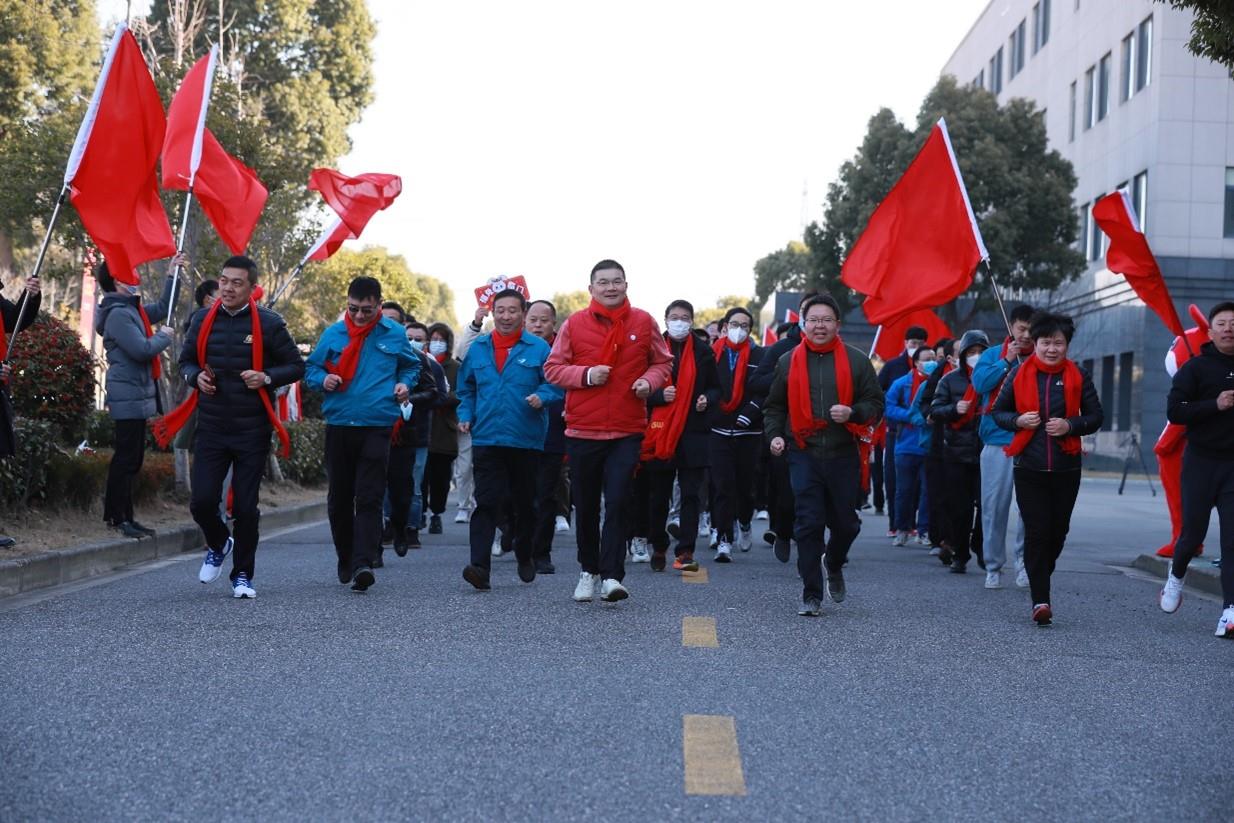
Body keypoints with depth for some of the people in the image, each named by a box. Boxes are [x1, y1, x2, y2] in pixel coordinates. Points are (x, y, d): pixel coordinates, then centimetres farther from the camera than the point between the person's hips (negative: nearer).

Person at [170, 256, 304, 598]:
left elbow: (296, 366, 2)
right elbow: (186, 361, 17)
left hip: (252, 431, -2)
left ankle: (242, 575, 18)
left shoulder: (268, 324, -4)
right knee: (202, 501, -4)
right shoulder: (202, 320, 5)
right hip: (211, 428, 2)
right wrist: (196, 376, -6)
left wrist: (267, 378, -16)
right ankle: (218, 545, 30)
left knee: (245, 506, 1)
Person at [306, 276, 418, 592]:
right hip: (338, 426, 2)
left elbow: (412, 365, 22)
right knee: (339, 497, 10)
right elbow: (311, 368, 15)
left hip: (377, 426, -2)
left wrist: (405, 384, 2)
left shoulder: (395, 334, 6)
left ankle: (363, 564, -18)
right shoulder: (333, 333, 7)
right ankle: (345, 560, 26)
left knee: (369, 498, -10)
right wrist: (323, 380, -7)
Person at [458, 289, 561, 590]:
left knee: (525, 503, 14)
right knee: (486, 503, -11)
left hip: (526, 440, -1)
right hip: (486, 438, 1)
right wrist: (465, 415, 6)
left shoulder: (538, 348, 0)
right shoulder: (478, 348, 10)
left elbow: (555, 383, 1)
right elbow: (466, 388, 20)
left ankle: (525, 557, 35)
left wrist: (541, 397, -19)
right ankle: (480, 566, -19)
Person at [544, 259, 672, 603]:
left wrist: (649, 381, -7)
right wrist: (586, 374, -14)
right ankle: (589, 571, 26)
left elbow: (663, 363, 14)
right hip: (582, 429, 1)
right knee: (585, 506, 10)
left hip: (626, 431, -1)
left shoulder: (643, 322, 4)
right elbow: (552, 368, 3)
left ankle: (611, 576, -6)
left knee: (617, 503, -10)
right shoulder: (574, 324, 1)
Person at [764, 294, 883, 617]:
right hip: (804, 455, 0)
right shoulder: (789, 362, 7)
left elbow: (876, 404, 5)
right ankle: (812, 595, 0)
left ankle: (834, 566, 42)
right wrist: (774, 434, -1)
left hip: (843, 455, 1)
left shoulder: (856, 361, 4)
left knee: (845, 522, 10)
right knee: (809, 524, -6)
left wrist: (852, 413, -15)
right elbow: (774, 406, 15)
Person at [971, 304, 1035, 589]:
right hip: (997, 442, 0)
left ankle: (1023, 560, 6)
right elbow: (980, 382, -7)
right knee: (994, 506, 0)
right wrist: (1007, 360, -6)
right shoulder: (994, 354, 10)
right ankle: (993, 567, 9)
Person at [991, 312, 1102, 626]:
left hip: (1066, 469, 2)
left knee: (1057, 532, 8)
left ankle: (1039, 581, 32)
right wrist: (1018, 420, -11)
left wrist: (1070, 425, -12)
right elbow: (998, 411, 9)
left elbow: (1095, 417, 7)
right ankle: (1040, 599, -8)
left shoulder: (1078, 376, 4)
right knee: (1036, 532, -8)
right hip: (1029, 467, -1)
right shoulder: (1019, 373, 2)